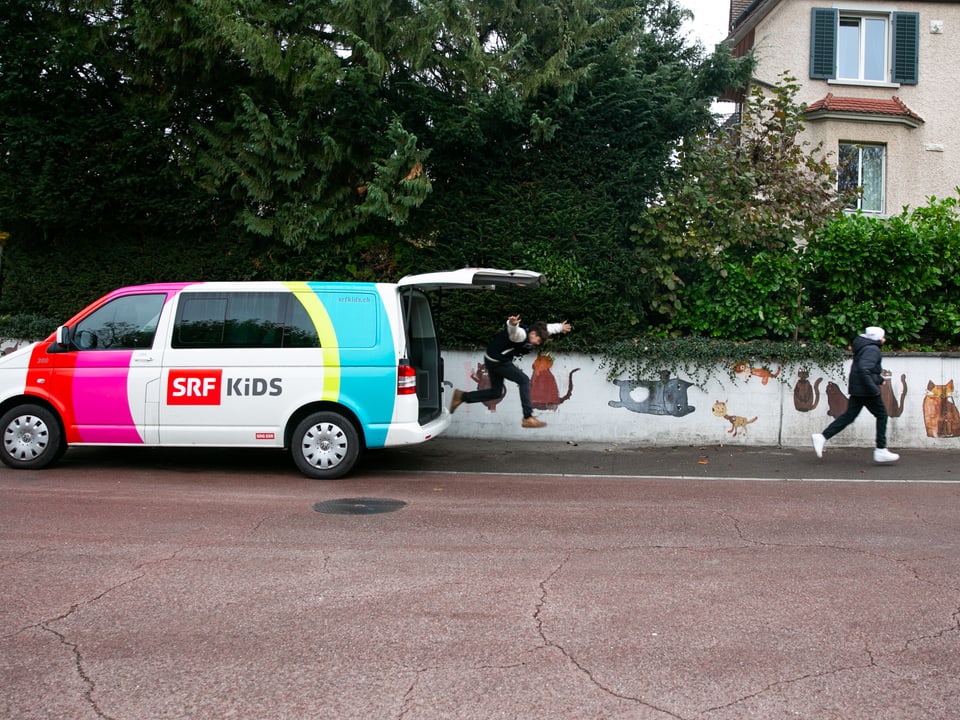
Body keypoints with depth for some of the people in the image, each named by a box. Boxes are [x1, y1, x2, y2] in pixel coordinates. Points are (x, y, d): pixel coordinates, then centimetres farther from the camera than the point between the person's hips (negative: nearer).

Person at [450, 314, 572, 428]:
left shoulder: (531, 332, 5)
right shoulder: (521, 334, -24)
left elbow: (547, 328, 24)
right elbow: (513, 330, -49)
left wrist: (561, 327, 37)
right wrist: (513, 324, -71)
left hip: (494, 360, 10)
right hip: (497, 360, -10)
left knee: (495, 393, 16)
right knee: (524, 381, -10)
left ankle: (462, 396, 21)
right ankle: (528, 418, -9)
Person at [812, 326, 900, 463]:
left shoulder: (864, 347, 17)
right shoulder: (872, 350, -14)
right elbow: (863, 369, -28)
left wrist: (879, 379, 23)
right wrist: (873, 388, -25)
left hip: (857, 390, 9)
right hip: (866, 390, -9)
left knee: (849, 416, 7)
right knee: (882, 415, 3)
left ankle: (822, 437, -3)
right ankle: (880, 450, 5)